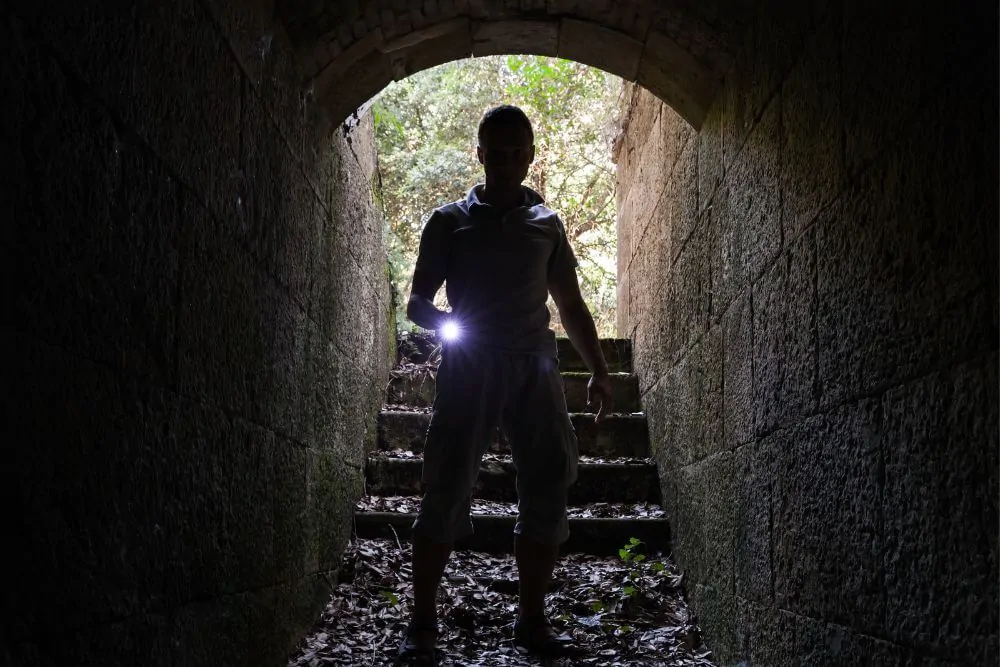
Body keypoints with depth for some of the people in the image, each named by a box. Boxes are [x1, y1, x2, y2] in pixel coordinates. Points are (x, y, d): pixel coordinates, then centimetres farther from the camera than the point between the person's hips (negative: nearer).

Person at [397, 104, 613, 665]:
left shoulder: (547, 223, 16)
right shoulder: (450, 220, 9)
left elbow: (572, 305, 19)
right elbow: (417, 302, 7)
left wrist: (599, 371, 10)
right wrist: (441, 320, -16)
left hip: (536, 366, 3)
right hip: (470, 366, -2)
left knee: (549, 490, -3)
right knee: (447, 488, -9)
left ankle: (532, 620, 7)